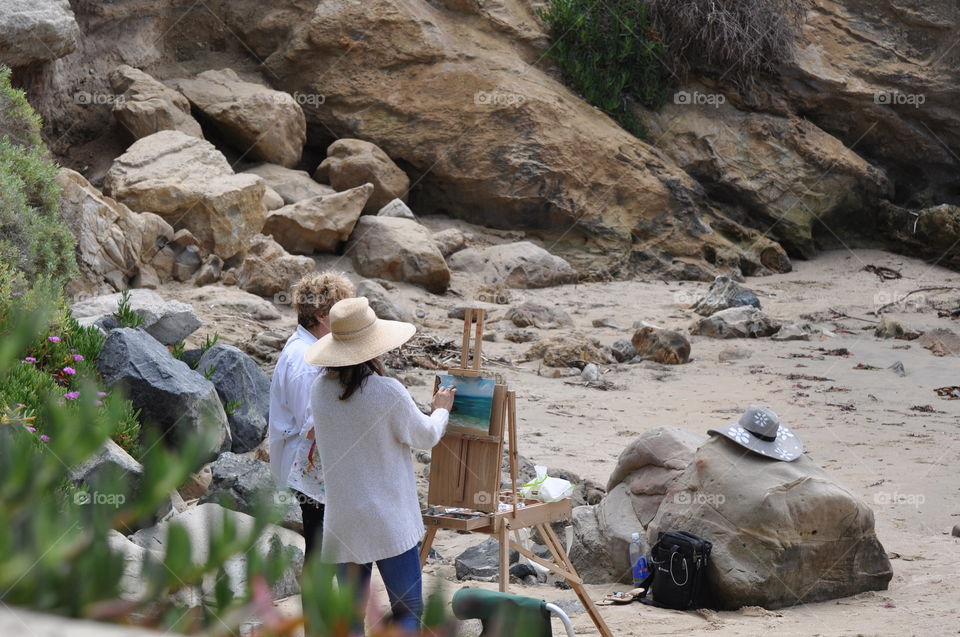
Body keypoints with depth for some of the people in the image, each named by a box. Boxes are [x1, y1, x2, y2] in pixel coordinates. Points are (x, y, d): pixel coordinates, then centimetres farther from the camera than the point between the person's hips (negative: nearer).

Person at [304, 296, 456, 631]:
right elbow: (426, 436, -2)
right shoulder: (388, 392, -18)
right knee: (409, 610, 5)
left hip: (343, 520, 5)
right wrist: (441, 409, 19)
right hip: (390, 522, -5)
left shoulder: (321, 388, -3)